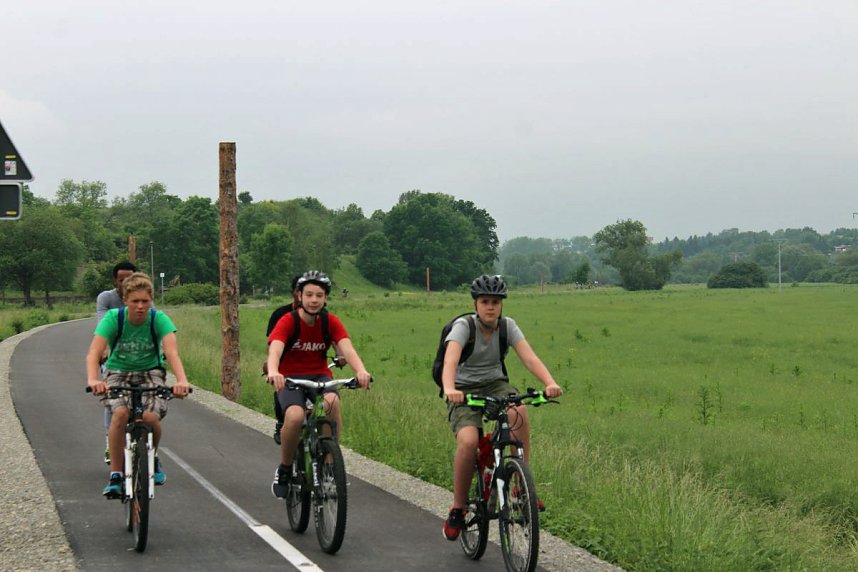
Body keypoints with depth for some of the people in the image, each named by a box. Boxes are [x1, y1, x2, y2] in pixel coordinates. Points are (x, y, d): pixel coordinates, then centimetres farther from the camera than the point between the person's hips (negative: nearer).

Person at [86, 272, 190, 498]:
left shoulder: (159, 319, -18)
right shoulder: (113, 318, -19)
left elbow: (172, 352, -32)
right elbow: (94, 352, -30)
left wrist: (181, 380, -51)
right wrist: (93, 380, -50)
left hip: (150, 372, 0)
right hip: (118, 372, 0)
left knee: (150, 417, -27)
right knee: (121, 413, -31)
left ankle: (153, 457, 7)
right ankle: (115, 475, -20)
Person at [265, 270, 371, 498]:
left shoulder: (331, 322, -5)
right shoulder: (287, 321, -14)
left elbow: (347, 348, -21)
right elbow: (275, 349, -30)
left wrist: (361, 370, -42)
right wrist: (273, 372, -53)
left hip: (319, 375, 2)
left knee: (332, 401, -33)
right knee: (295, 416, -32)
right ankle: (284, 470, -8)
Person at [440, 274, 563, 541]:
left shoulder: (508, 326, -6)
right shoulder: (463, 326, -16)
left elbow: (529, 357, -20)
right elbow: (450, 361, -33)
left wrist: (550, 383, -39)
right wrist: (450, 389, -54)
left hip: (496, 384, 3)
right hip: (464, 390, -3)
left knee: (518, 412, -33)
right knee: (468, 441, -30)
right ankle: (457, 510, -10)